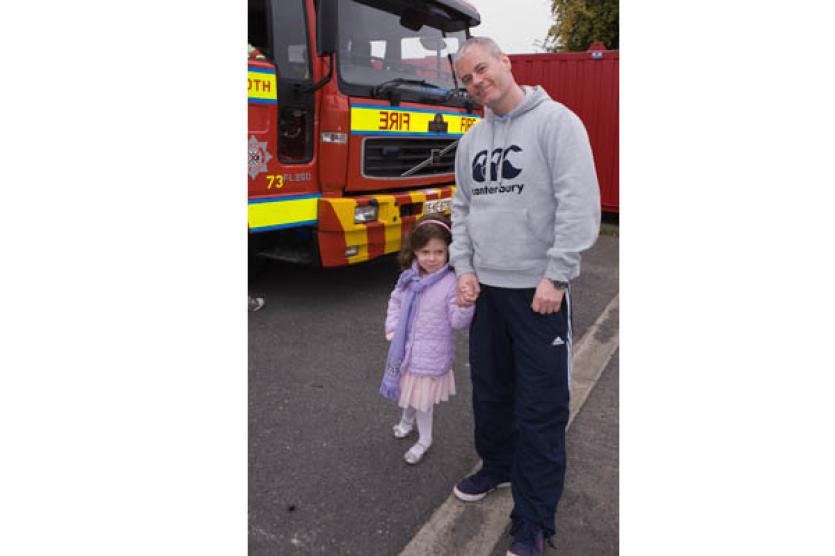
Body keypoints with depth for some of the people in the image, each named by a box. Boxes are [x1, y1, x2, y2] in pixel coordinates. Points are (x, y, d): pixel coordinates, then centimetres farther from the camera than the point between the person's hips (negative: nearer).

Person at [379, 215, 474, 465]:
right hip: (406, 349, 5)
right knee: (409, 392, 25)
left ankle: (424, 440, 33)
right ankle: (406, 421, 54)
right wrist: (392, 328, 5)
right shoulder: (409, 277, -2)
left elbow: (458, 322, -21)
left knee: (422, 399, 9)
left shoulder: (451, 282, -19)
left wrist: (465, 303, -40)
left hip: (432, 355, -5)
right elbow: (396, 300, 13)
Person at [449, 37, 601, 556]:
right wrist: (464, 268, 5)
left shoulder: (556, 121, -8)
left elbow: (580, 204, -15)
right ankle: (497, 467, 43)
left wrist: (554, 278, -18)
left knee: (541, 408, 1)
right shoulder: (471, 140, 13)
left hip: (540, 291, -6)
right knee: (490, 390, 19)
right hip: (485, 288, 7)